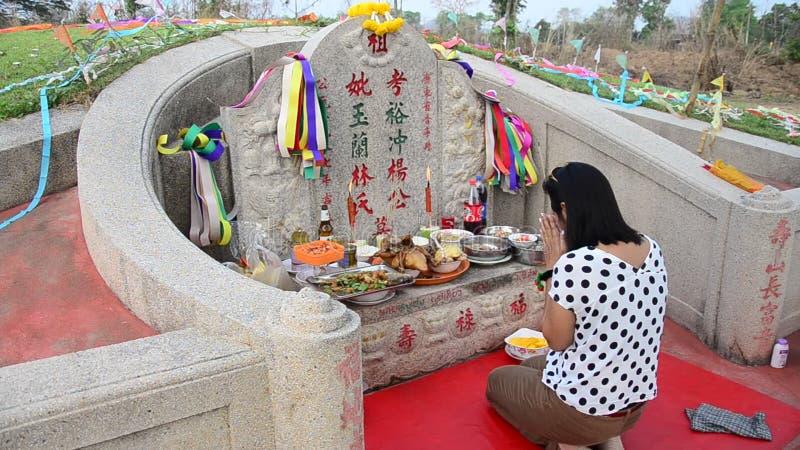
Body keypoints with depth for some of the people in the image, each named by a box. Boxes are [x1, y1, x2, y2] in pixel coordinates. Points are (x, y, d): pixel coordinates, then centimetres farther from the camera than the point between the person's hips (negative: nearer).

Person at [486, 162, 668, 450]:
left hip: (583, 410, -7)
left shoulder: (574, 265, -30)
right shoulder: (652, 250, -5)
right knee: (531, 365, 32)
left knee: (498, 379, 22)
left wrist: (553, 264, -14)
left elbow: (556, 340, -16)